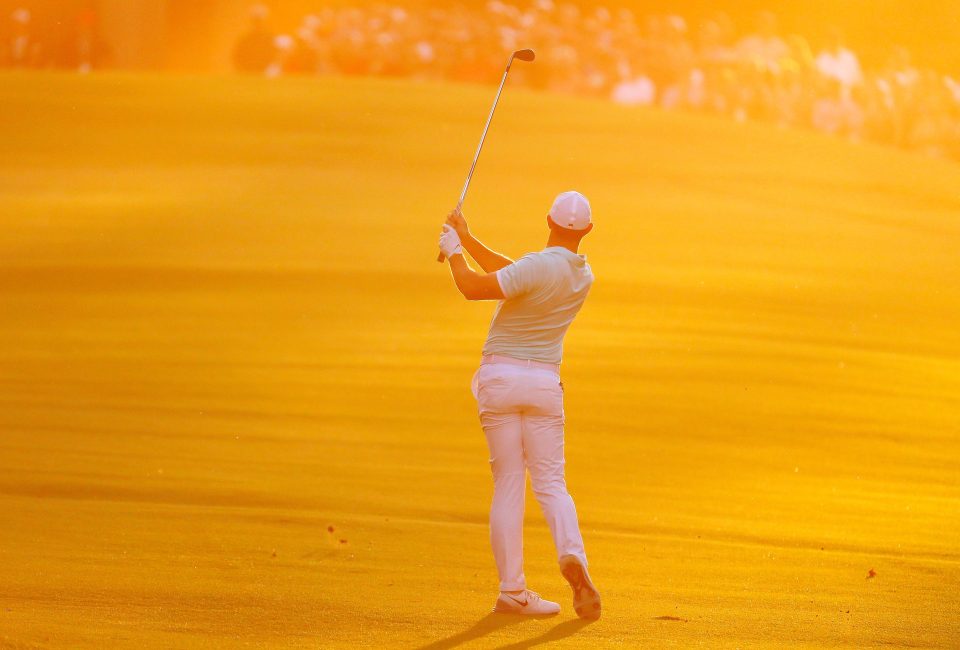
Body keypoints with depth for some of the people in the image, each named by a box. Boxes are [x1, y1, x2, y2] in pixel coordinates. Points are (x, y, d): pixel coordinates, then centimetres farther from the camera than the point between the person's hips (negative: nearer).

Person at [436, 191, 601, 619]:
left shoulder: (538, 266, -16)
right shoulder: (583, 277, 6)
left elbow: (473, 288, -20)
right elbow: (512, 276, 15)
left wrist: (454, 251, -3)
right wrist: (469, 241, 18)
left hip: (500, 376, -4)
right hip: (545, 381, 4)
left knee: (508, 486, 2)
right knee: (550, 483, 6)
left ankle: (512, 589, 0)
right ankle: (572, 553, -24)